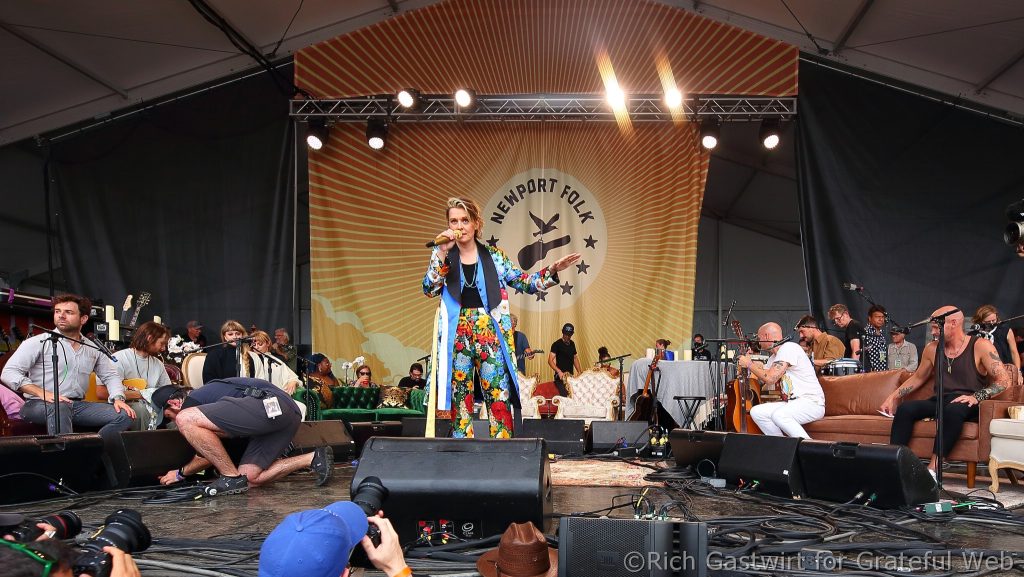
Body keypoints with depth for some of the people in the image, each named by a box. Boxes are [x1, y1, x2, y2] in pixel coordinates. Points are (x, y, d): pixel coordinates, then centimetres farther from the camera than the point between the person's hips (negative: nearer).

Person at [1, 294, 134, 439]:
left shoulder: (93, 348, 13)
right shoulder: (39, 342, -1)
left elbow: (110, 375, 20)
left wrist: (118, 398, -1)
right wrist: (43, 393, -20)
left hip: (78, 405, 5)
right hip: (39, 405, -4)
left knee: (125, 415, -17)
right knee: (59, 407, -40)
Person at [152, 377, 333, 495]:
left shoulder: (190, 402, 7)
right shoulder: (206, 393, 34)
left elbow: (206, 457, 10)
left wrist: (180, 473, 25)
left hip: (270, 405, -10)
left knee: (186, 419, -11)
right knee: (250, 477, 12)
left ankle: (232, 477, -6)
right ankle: (314, 458, 7)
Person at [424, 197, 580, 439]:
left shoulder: (493, 255, 8)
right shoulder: (441, 255, 8)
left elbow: (525, 283, 9)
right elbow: (429, 289, -4)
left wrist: (552, 271, -6)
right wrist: (442, 252, -12)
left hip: (491, 337, 0)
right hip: (456, 338, 0)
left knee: (499, 399, -3)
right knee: (459, 401, 2)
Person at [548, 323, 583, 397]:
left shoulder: (572, 344, 14)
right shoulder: (556, 344, -7)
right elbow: (550, 360, -15)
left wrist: (580, 372, 12)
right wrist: (559, 372, -28)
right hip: (560, 377, -6)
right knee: (564, 396, -20)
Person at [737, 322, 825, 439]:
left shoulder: (788, 348, -14)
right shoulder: (774, 357, 17)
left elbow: (770, 379, -21)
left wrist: (749, 364, -9)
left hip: (812, 403, -10)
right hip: (792, 402, 10)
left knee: (778, 415, -34)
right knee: (756, 412, -3)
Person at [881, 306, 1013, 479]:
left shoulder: (981, 346, -2)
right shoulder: (932, 349, 13)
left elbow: (1004, 380, -8)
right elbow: (918, 377, 25)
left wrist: (976, 397, -22)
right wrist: (893, 397, 15)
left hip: (968, 405, -4)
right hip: (940, 401, 5)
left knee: (953, 410, -39)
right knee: (905, 409, -24)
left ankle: (933, 469, -41)